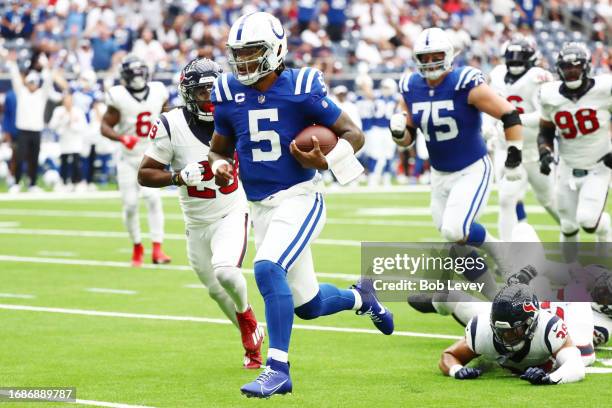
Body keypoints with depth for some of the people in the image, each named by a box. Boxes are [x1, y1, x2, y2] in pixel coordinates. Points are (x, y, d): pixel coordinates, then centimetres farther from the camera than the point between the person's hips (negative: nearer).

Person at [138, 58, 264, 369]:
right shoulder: (171, 126, -18)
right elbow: (144, 174, -14)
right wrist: (178, 177, -29)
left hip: (232, 214, -1)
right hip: (197, 223, 1)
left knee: (225, 271, -26)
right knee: (216, 291, 14)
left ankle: (246, 316, 5)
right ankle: (251, 335, 39)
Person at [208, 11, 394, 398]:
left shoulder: (301, 88, -11)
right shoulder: (229, 94, 2)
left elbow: (353, 133, -4)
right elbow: (220, 148, 15)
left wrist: (328, 160, -24)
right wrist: (219, 166, -8)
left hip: (299, 199, -6)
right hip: (260, 207, 6)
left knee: (267, 268, -29)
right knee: (308, 305, 13)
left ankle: (278, 369, -25)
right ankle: (360, 297, 46)